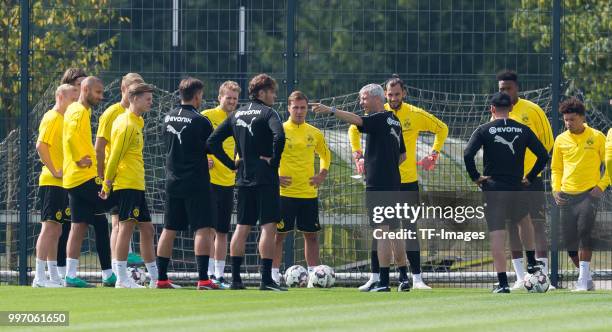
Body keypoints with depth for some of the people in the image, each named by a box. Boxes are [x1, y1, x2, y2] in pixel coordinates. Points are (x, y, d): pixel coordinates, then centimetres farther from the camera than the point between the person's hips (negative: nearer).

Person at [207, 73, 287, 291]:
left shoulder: (237, 114, 12)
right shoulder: (268, 113, -8)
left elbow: (212, 142, 10)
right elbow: (279, 136, -27)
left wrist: (232, 164, 11)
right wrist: (274, 161, -14)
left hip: (244, 179, 7)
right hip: (265, 178, -6)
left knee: (242, 227, 11)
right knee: (268, 226, -6)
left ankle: (235, 278, 11)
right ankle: (266, 279, -12)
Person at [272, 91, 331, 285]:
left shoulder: (314, 133, 8)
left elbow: (325, 154, 25)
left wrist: (322, 174, 10)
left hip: (309, 193, 4)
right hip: (285, 192, -4)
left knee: (311, 234, 5)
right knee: (279, 234, -3)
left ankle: (313, 274, 10)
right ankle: (274, 273, 1)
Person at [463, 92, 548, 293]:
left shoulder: (484, 130, -3)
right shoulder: (523, 130, 3)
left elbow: (468, 154, -15)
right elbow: (543, 155, 1)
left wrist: (475, 177, -3)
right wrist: (530, 178, 9)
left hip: (492, 188, -2)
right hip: (516, 188, 2)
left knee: (496, 235, -3)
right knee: (524, 222, 28)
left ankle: (503, 283, -7)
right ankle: (532, 266, 23)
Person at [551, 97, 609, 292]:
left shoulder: (597, 137, -1)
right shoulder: (561, 140, 9)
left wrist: (601, 186, -9)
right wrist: (556, 189, 4)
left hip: (589, 193, -4)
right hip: (567, 195, 5)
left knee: (584, 232, -22)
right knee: (569, 241, 3)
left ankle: (583, 280, -21)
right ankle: (586, 278, 21)